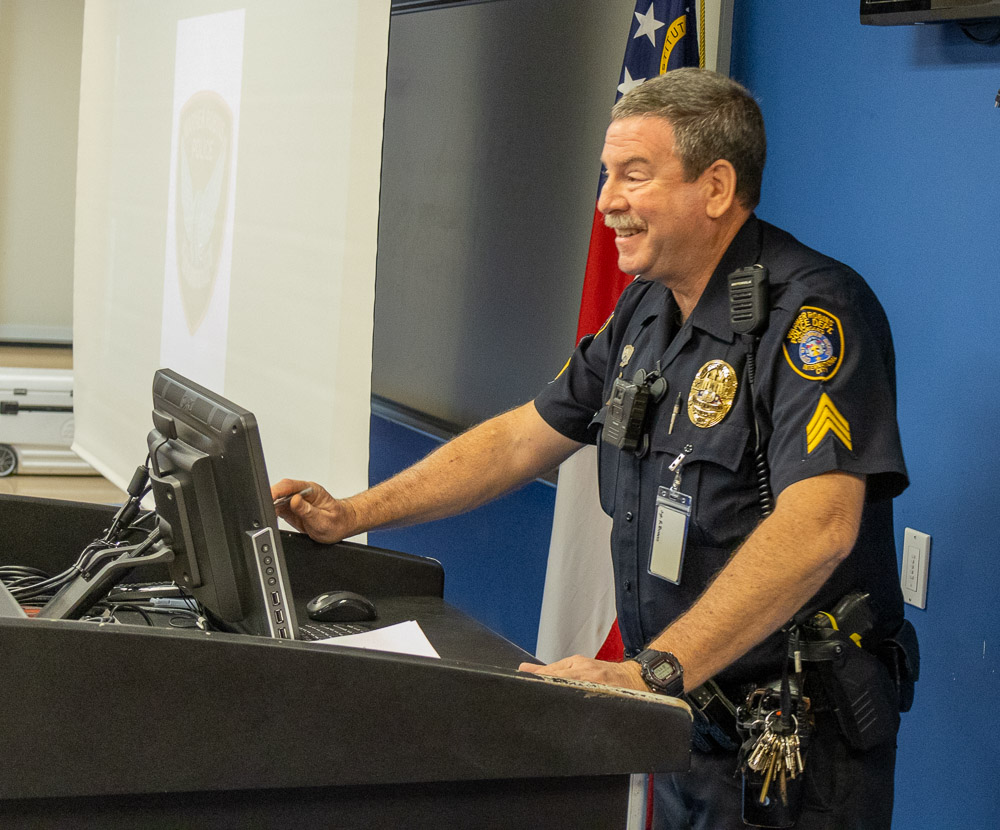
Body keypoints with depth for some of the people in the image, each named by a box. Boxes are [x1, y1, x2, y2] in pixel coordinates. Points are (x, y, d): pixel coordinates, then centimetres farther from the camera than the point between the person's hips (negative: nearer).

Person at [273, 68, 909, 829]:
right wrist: (352, 515, 10)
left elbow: (818, 524, -34)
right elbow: (525, 436, 17)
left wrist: (653, 670, -41)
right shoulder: (647, 310, 9)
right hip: (683, 719, 8)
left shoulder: (812, 313, -21)